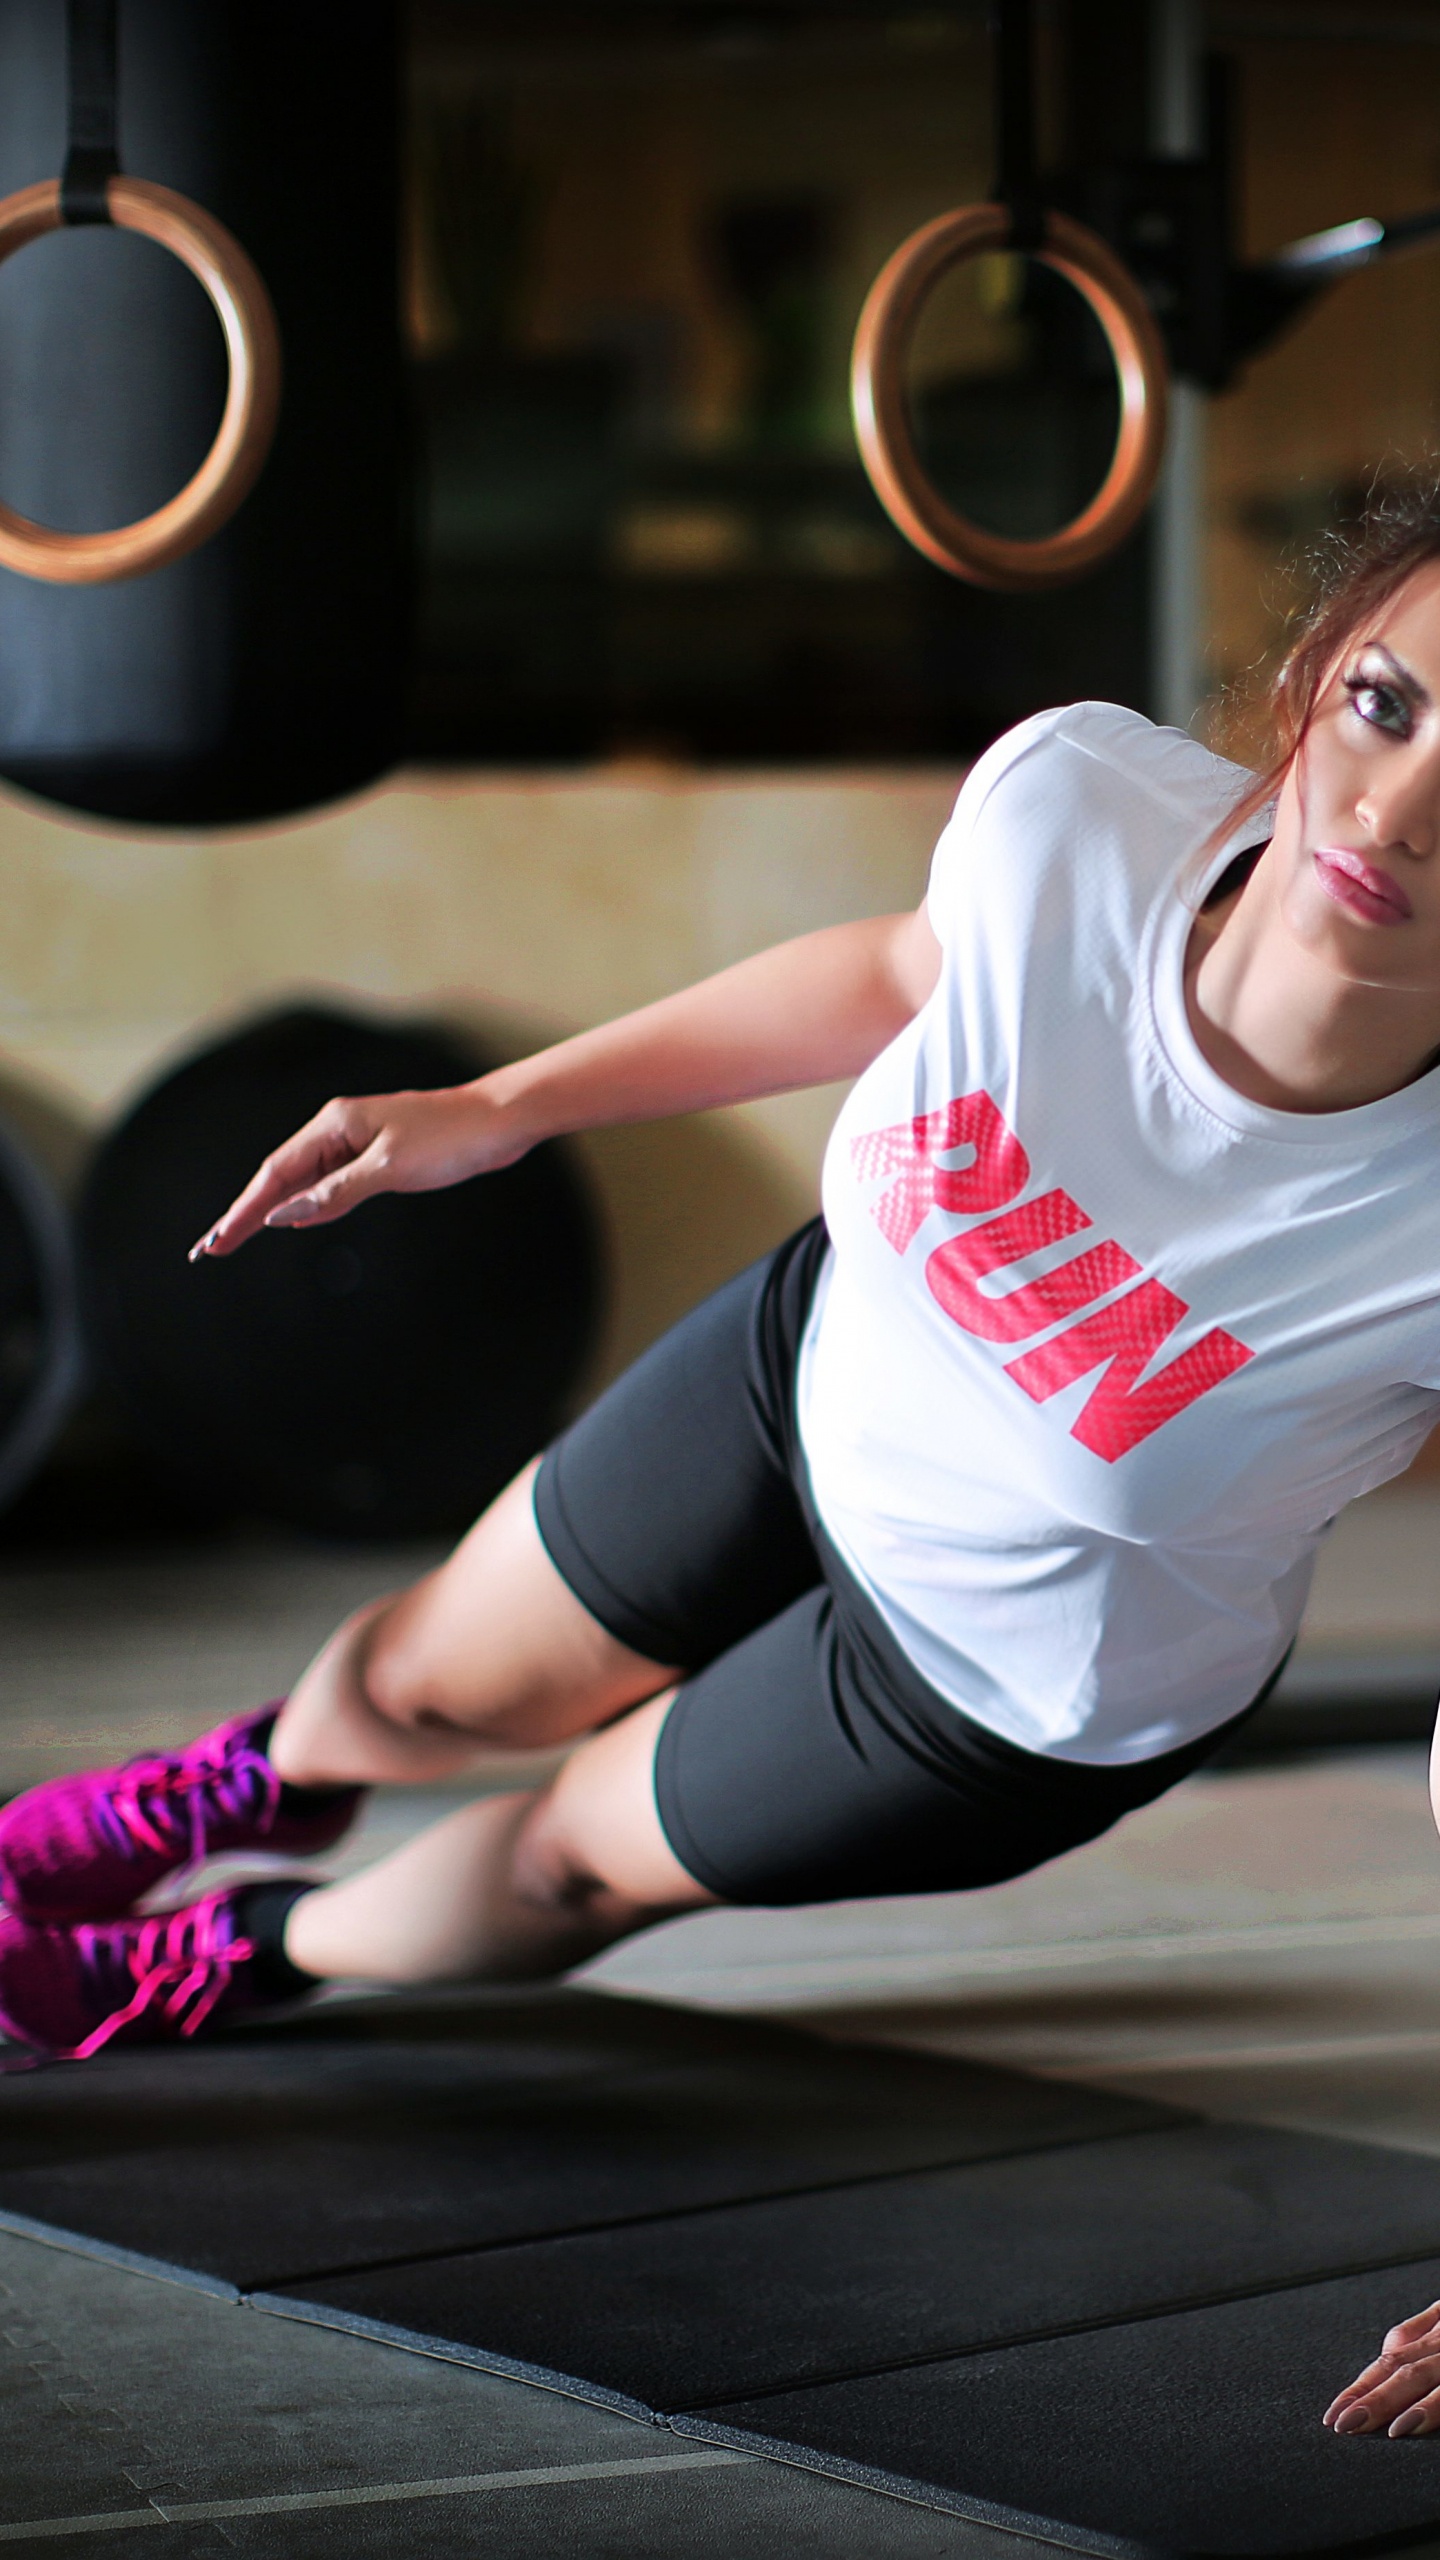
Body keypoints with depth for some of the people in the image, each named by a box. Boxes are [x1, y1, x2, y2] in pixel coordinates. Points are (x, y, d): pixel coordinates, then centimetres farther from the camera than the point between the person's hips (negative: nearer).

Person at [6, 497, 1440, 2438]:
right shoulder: (1078, 803, -32)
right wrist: (494, 1110, 4)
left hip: (1022, 1686, -3)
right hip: (826, 1360, 3)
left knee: (585, 1854, 19)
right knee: (429, 1682, 26)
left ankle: (250, 1959, 54)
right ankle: (252, 1781, 64)